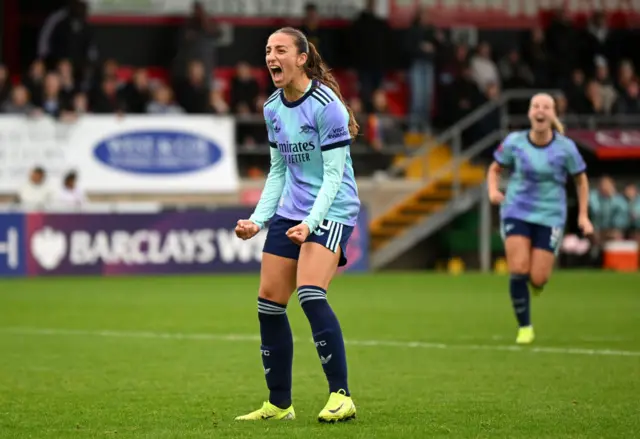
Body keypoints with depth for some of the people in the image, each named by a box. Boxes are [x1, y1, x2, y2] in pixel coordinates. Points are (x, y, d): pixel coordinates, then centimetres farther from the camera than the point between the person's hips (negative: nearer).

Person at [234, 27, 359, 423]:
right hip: (289, 212, 8)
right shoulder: (273, 109, 8)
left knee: (310, 294, -24)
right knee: (269, 302, 3)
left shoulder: (325, 105, -14)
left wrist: (311, 223, -26)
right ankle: (279, 405, 14)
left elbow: (333, 174, -16)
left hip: (332, 211, -8)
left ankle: (342, 397, -17)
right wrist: (258, 219, 6)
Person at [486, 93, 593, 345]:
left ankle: (537, 281, 34)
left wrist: (583, 216, 2)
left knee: (538, 279, -8)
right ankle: (524, 327, 4)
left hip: (550, 217, 0)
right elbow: (495, 169, 10)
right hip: (517, 212, 0)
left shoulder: (565, 147, -7)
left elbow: (581, 180, 7)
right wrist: (493, 190, -11)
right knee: (518, 271, -15)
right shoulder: (514, 142, -5)